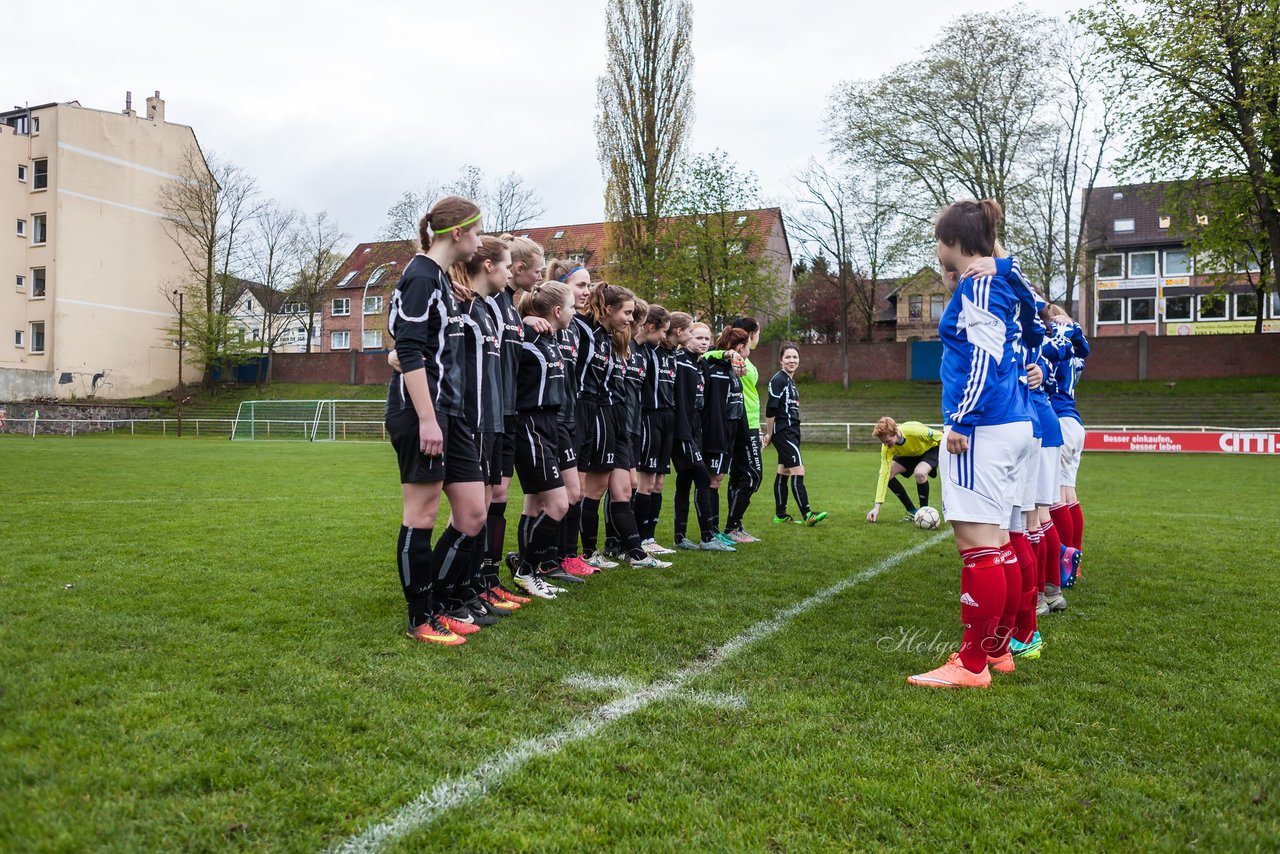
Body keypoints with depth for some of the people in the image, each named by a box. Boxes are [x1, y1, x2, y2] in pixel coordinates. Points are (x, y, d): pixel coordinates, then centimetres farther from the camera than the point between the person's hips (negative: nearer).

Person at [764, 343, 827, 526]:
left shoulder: (791, 381, 17)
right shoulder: (778, 380, -12)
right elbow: (770, 408, -15)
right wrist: (770, 433, -9)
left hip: (791, 432, 9)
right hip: (783, 432, -9)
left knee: (783, 473, 11)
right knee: (798, 472, -13)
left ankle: (780, 515, 16)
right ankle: (807, 514, -14)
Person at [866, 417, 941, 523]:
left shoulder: (914, 430, -41)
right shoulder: (887, 448, -28)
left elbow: (940, 437, -23)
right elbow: (884, 474, -30)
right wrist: (877, 507, -35)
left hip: (931, 449, -5)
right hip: (909, 454, 5)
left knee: (920, 473, -34)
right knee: (888, 474, -15)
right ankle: (912, 512, 1)